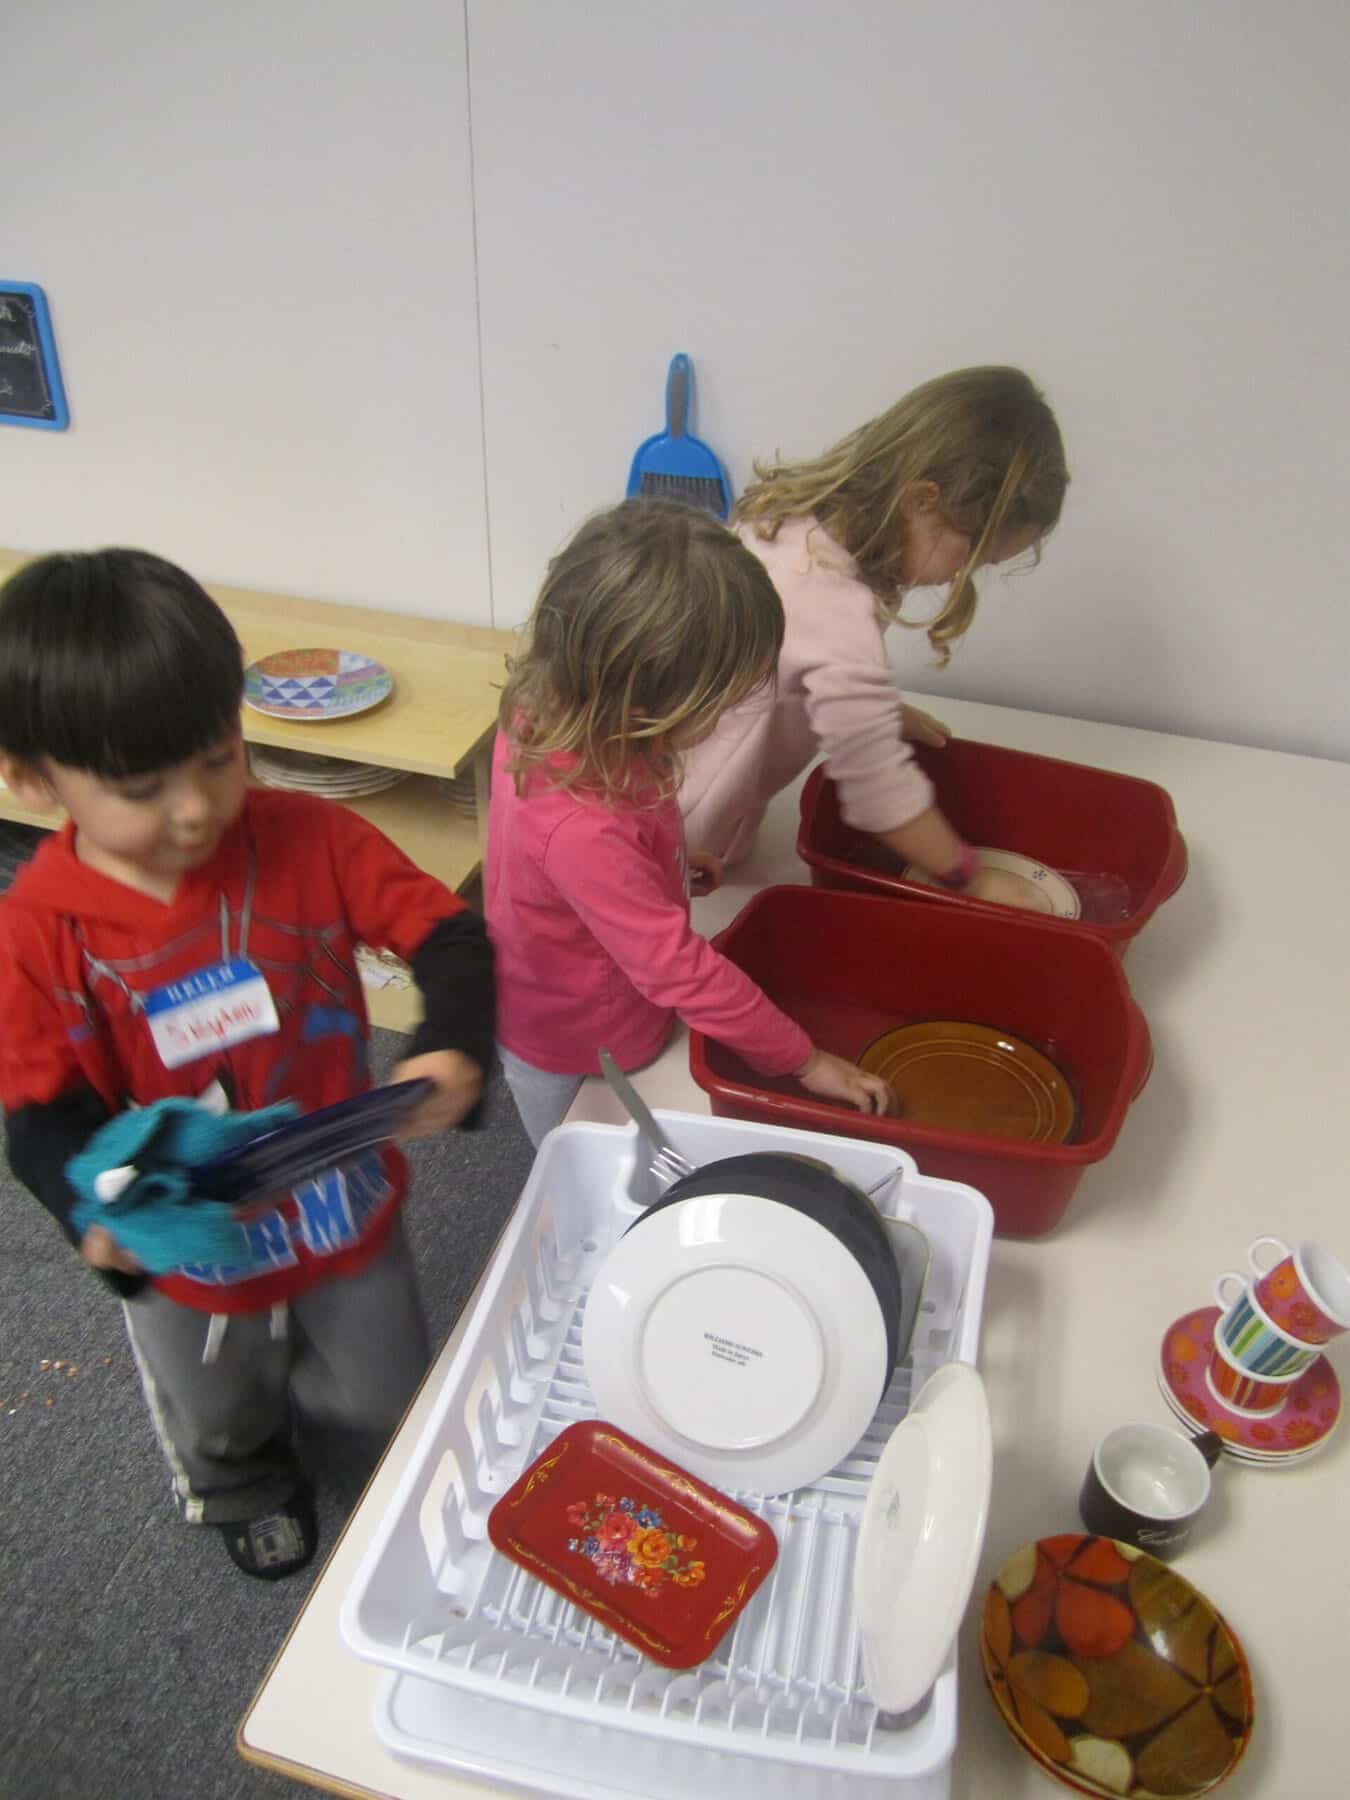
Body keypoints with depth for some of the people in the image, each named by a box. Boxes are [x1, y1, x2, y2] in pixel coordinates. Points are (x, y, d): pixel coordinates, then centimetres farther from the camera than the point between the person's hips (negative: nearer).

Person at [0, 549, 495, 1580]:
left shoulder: (308, 839, -23)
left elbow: (447, 935, -20)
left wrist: (455, 1049, -40)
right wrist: (97, 1212, -38)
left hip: (347, 1209, 1)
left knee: (384, 1399, 27)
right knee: (216, 1426, 31)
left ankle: (301, 1372, 64)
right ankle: (244, 1485, 70)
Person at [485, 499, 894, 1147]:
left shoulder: (550, 706, -19)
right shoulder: (585, 831, -43)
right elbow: (681, 970, -34)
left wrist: (669, 859, 4)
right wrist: (802, 1059, -23)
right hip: (573, 1062, -7)